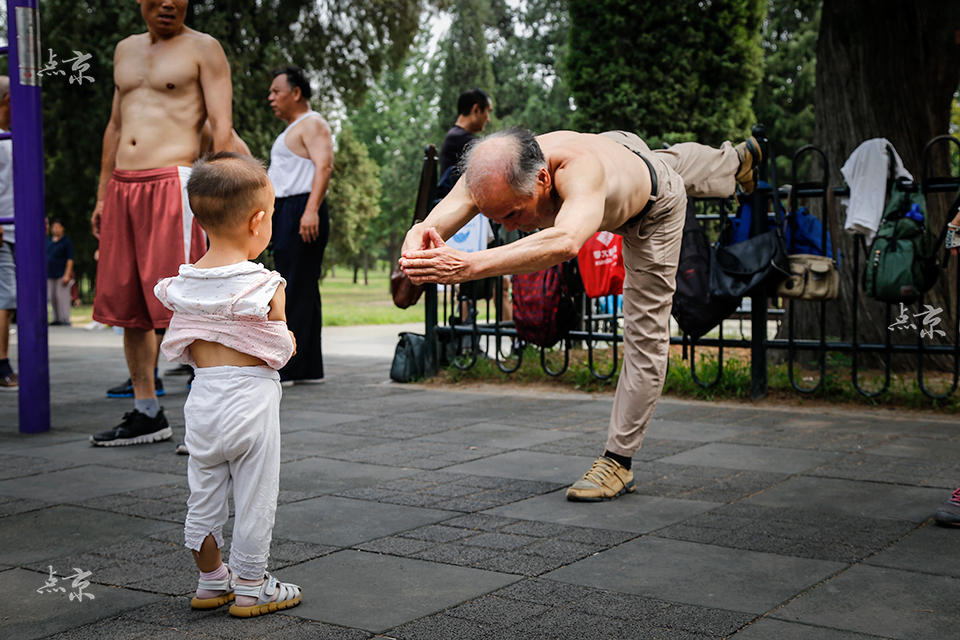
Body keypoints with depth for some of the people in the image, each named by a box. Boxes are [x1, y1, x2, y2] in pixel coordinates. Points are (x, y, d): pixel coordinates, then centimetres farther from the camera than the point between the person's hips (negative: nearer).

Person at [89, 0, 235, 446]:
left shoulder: (202, 48, 2)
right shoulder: (126, 50, 21)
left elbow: (222, 128, -5)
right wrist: (102, 196, 20)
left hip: (173, 183, -7)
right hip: (123, 187, 7)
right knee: (126, 307, 7)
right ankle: (147, 415, 16)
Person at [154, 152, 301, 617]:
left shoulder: (183, 283, 1)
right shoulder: (264, 285, -14)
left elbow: (178, 347, 6)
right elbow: (278, 350, -9)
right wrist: (290, 340, 11)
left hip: (202, 397, 6)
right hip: (251, 396, -5)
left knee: (204, 495, 16)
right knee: (254, 499, 6)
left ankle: (211, 581, 29)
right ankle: (250, 589, 15)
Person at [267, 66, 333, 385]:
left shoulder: (311, 124, -6)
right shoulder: (293, 129, 25)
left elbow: (324, 166, -19)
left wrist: (311, 210, -30)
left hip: (301, 214, -11)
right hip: (286, 214, 11)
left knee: (295, 290, -11)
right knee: (301, 290, 9)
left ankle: (282, 367, -12)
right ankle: (308, 367, 13)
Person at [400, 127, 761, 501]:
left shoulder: (579, 170, -56)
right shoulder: (491, 176, -40)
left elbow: (566, 242, -76)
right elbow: (438, 219, -54)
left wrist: (470, 265, -86)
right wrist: (418, 238, -78)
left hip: (654, 207, -5)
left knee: (645, 334, -3)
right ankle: (737, 159, 73)